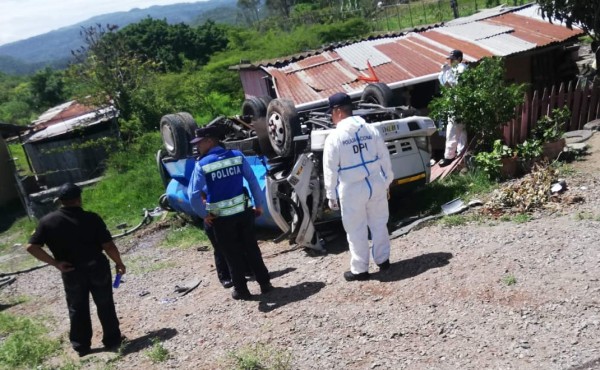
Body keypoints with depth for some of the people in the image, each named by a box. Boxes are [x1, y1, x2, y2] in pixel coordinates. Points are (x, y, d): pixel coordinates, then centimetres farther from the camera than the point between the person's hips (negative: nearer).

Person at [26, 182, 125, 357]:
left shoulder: (47, 221, -6)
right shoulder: (91, 218, -12)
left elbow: (32, 247, -9)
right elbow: (109, 246, -14)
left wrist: (56, 263, -5)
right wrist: (119, 263, 1)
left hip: (72, 273, 2)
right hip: (97, 269, -2)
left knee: (77, 309, 18)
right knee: (105, 306, 14)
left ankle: (81, 346, 28)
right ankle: (112, 340, 24)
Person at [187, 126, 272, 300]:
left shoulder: (202, 165, -12)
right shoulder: (238, 156, -2)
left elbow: (193, 195, -18)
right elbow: (253, 181, -1)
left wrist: (204, 214, -5)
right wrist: (259, 204, 8)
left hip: (221, 218, -3)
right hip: (243, 212, 3)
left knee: (232, 254, 12)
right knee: (251, 249, 16)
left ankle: (241, 289, 21)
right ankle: (264, 283, 24)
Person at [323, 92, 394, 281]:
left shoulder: (334, 137, -11)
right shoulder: (371, 130, 3)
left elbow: (330, 170, -8)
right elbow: (385, 158, 7)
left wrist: (331, 196, 2)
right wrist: (387, 183, 17)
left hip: (352, 190, -4)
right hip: (376, 185, 5)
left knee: (356, 230, 7)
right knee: (379, 224, 19)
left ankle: (359, 269, 17)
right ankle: (383, 260, 31)